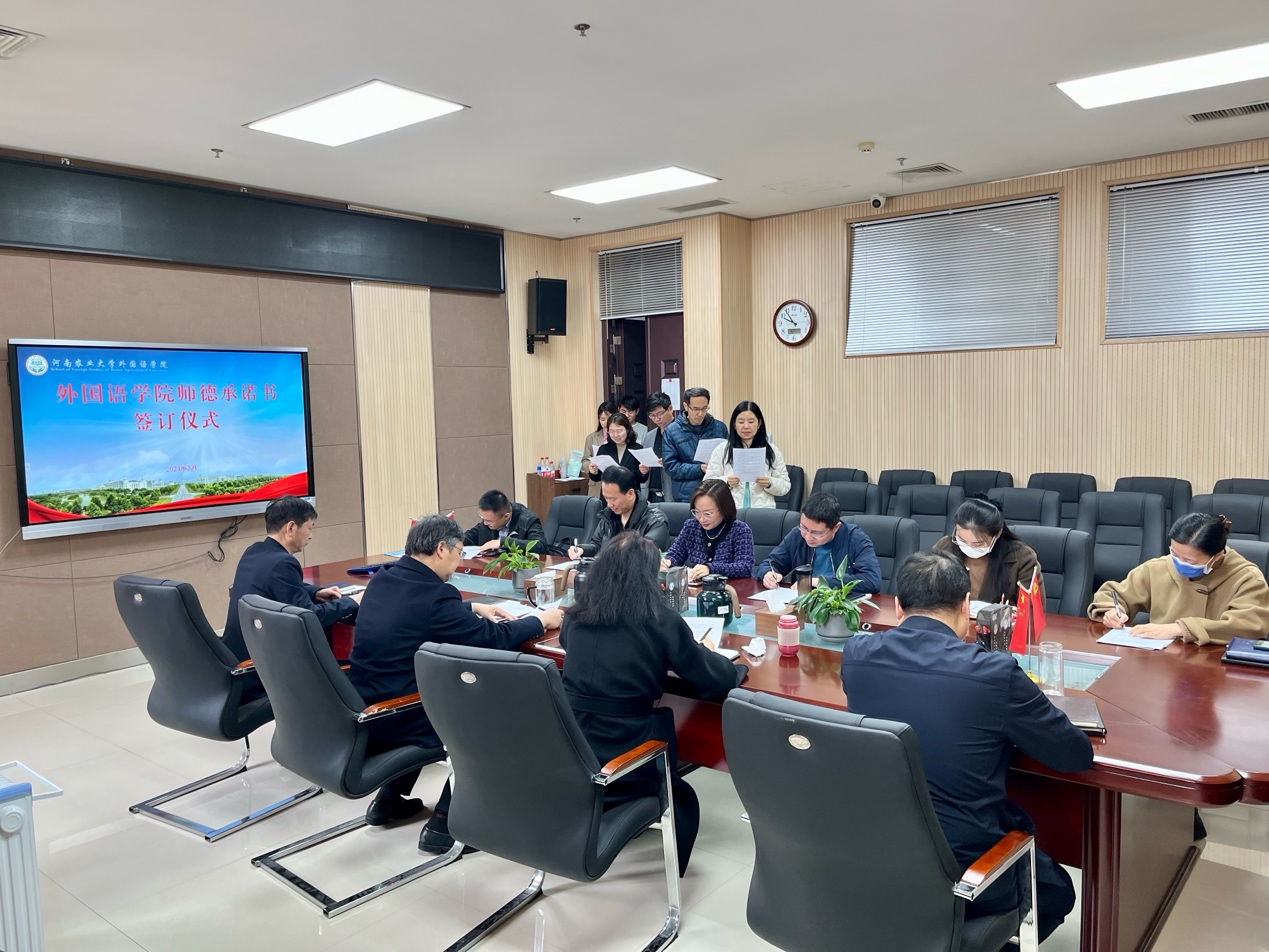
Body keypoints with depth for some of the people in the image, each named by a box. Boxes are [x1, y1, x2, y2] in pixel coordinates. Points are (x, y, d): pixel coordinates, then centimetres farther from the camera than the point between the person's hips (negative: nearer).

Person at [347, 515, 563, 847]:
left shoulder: (381, 580, 4)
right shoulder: (435, 595, -21)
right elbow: (494, 638, -11)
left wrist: (473, 607, 23)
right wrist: (541, 619, 4)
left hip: (360, 713, 8)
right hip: (391, 721, -8)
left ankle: (388, 799, 34)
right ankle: (443, 822, 10)